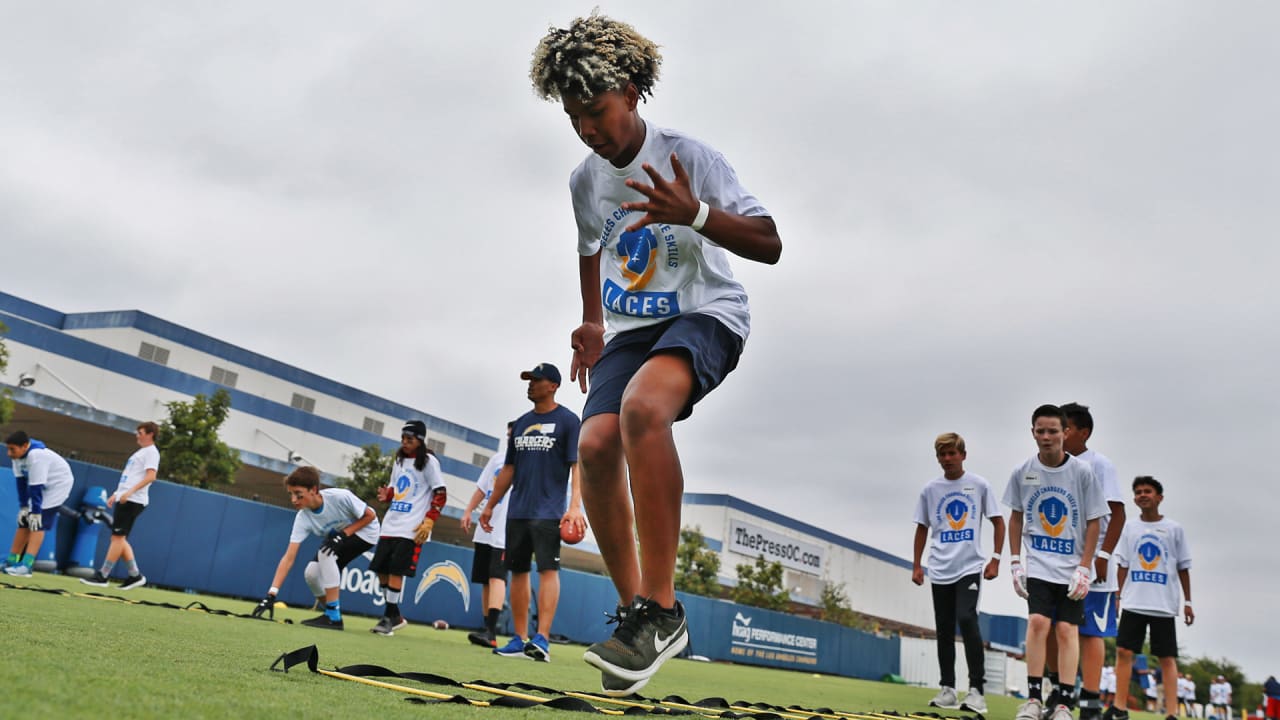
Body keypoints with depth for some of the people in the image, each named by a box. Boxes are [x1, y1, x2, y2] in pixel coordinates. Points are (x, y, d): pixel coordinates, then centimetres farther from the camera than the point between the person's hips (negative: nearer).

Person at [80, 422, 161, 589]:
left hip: (133, 501, -10)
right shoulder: (140, 452, 23)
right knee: (120, 539, 7)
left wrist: (130, 491, -28)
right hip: (124, 499, 10)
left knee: (117, 537, -8)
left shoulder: (151, 452, -7)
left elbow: (151, 476, -20)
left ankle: (102, 576, -5)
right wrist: (116, 494, 24)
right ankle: (135, 575, 10)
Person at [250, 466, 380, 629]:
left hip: (365, 530, -6)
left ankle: (333, 616, -20)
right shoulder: (302, 518, -20)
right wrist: (271, 594, -31)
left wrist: (344, 534, -29)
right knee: (311, 573, -11)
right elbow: (289, 557, -24)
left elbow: (370, 515, -19)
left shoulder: (340, 497, -34)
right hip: (339, 537, 6)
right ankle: (333, 614, 14)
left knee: (325, 552, -28)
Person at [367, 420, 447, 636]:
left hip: (411, 529, -7)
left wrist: (428, 522, -15)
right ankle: (396, 617, 19)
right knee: (380, 570, 6)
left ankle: (389, 617, 0)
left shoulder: (428, 461, -4)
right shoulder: (398, 460, 15)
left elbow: (441, 494, -8)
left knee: (396, 571, -11)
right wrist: (386, 494, 0)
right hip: (390, 524, 7)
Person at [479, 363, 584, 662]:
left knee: (548, 569, -12)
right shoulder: (521, 422, 17)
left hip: (548, 512, -6)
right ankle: (520, 639, 13)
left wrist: (575, 506, -22)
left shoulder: (567, 420, -1)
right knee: (518, 570, 7)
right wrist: (490, 506, 18)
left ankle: (542, 639, -15)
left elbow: (577, 466, -10)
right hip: (517, 512, 7)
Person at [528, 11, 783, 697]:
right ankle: (633, 608, -1)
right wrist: (592, 323, 16)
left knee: (641, 405, -37)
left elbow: (770, 244, -14)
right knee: (596, 445, -19)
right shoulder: (584, 181, 7)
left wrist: (695, 214, -29)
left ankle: (662, 608, -29)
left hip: (705, 314, -6)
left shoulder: (688, 155, -10)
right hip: (629, 327, 6)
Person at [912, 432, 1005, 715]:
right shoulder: (930, 490, 6)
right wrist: (916, 565, 9)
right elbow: (922, 528, 13)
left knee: (966, 619, -19)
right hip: (940, 570, 3)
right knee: (944, 628, 7)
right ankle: (947, 689, 17)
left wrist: (995, 559, -3)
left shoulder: (979, 485, 0)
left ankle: (976, 689, -13)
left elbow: (998, 522, 5)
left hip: (970, 566, -3)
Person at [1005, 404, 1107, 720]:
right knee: (1038, 621, -13)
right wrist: (1015, 561, 4)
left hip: (1072, 567, -1)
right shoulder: (1022, 473, -1)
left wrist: (1084, 568, -7)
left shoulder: (1082, 472, -6)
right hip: (1037, 564, 1)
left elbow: (1093, 522, -2)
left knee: (1066, 629, -2)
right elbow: (1016, 516, 10)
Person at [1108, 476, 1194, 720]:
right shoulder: (1129, 527, 7)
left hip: (1164, 605, -2)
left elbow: (1183, 568, 5)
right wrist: (1119, 596, 5)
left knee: (1167, 658, 1)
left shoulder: (1174, 529, 3)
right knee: (1123, 651, -2)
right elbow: (1122, 566, 10)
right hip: (1133, 602, 2)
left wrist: (1187, 602, 4)